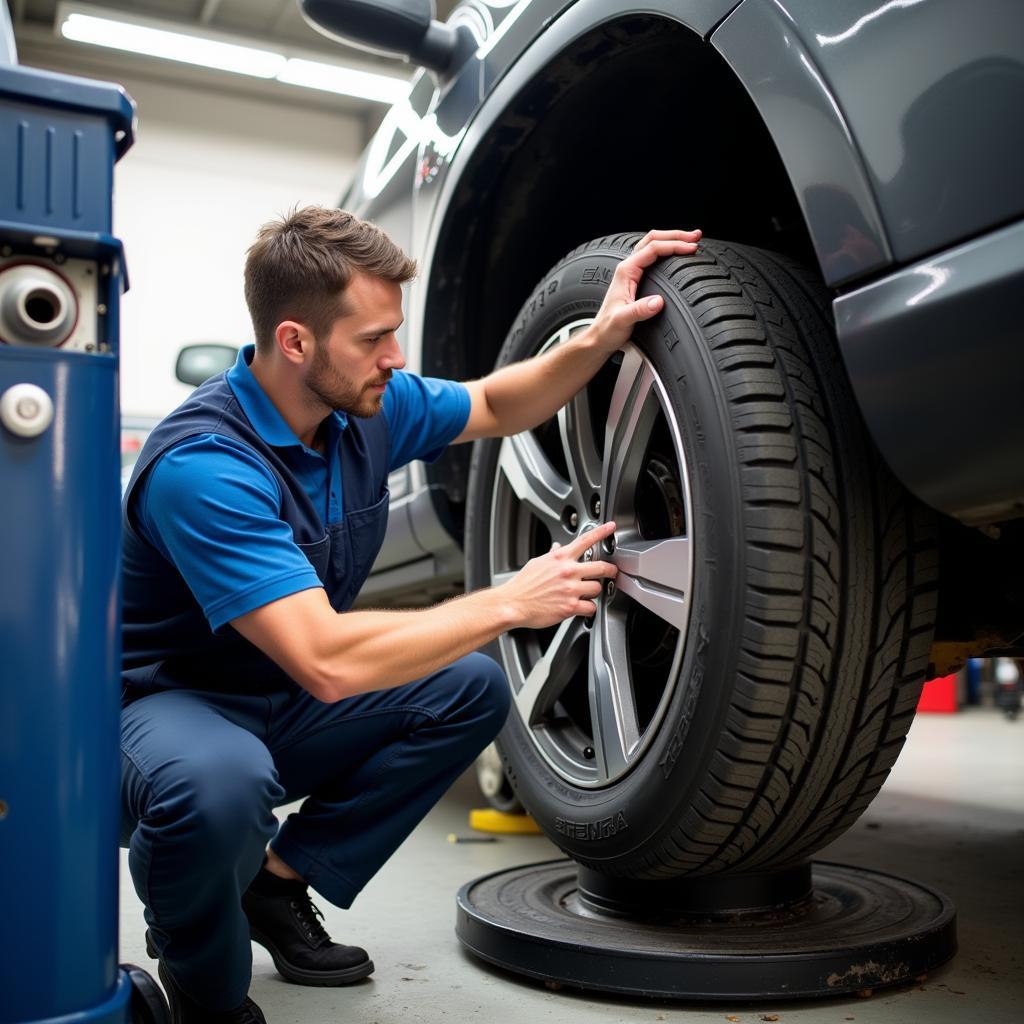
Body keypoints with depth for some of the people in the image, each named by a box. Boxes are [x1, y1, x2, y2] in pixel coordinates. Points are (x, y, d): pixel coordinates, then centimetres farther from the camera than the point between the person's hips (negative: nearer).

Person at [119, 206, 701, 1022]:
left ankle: (281, 880, 6)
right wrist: (512, 603, -28)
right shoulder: (202, 464, -31)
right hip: (167, 702, -7)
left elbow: (493, 407, 11)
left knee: (471, 687, -7)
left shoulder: (367, 405, -7)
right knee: (217, 783, -40)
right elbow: (327, 661, -38)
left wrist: (598, 340, -8)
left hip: (282, 703, 8)